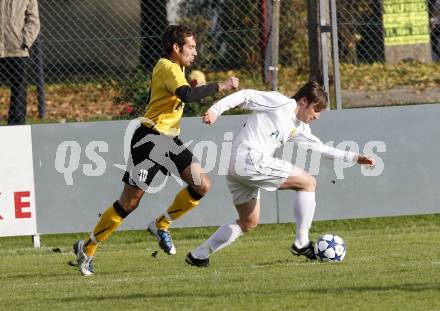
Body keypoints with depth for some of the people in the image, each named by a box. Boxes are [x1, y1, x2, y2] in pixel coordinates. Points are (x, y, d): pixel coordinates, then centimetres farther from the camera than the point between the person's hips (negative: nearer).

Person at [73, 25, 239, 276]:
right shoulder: (167, 68, -17)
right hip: (150, 139, -9)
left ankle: (161, 225, 12)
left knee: (202, 185, -3)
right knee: (129, 202, -5)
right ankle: (87, 248, 7)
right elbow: (187, 95, -34)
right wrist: (220, 86, -31)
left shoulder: (174, 67, 13)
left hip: (170, 141, 9)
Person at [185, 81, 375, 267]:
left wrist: (353, 158, 19)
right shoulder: (280, 103, -3)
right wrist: (215, 110, -16)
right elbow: (245, 97, -6)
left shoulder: (299, 129, 22)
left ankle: (198, 255, 16)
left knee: (249, 223, 20)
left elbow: (321, 148, 25)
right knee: (308, 182, -4)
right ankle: (301, 243, -3)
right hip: (250, 160, -10)